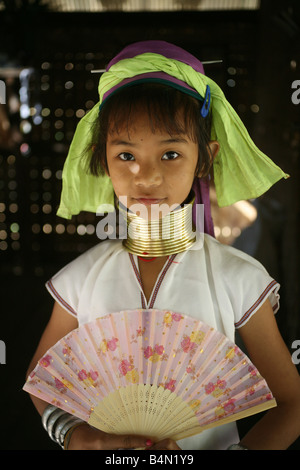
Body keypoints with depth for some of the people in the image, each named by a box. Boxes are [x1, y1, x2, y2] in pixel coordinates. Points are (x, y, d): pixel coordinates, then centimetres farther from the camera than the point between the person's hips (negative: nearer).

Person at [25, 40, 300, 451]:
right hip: (105, 448, 1)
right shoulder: (83, 278, -12)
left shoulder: (239, 279, -17)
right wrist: (72, 433, -18)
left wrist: (241, 450, -26)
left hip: (210, 444, 0)